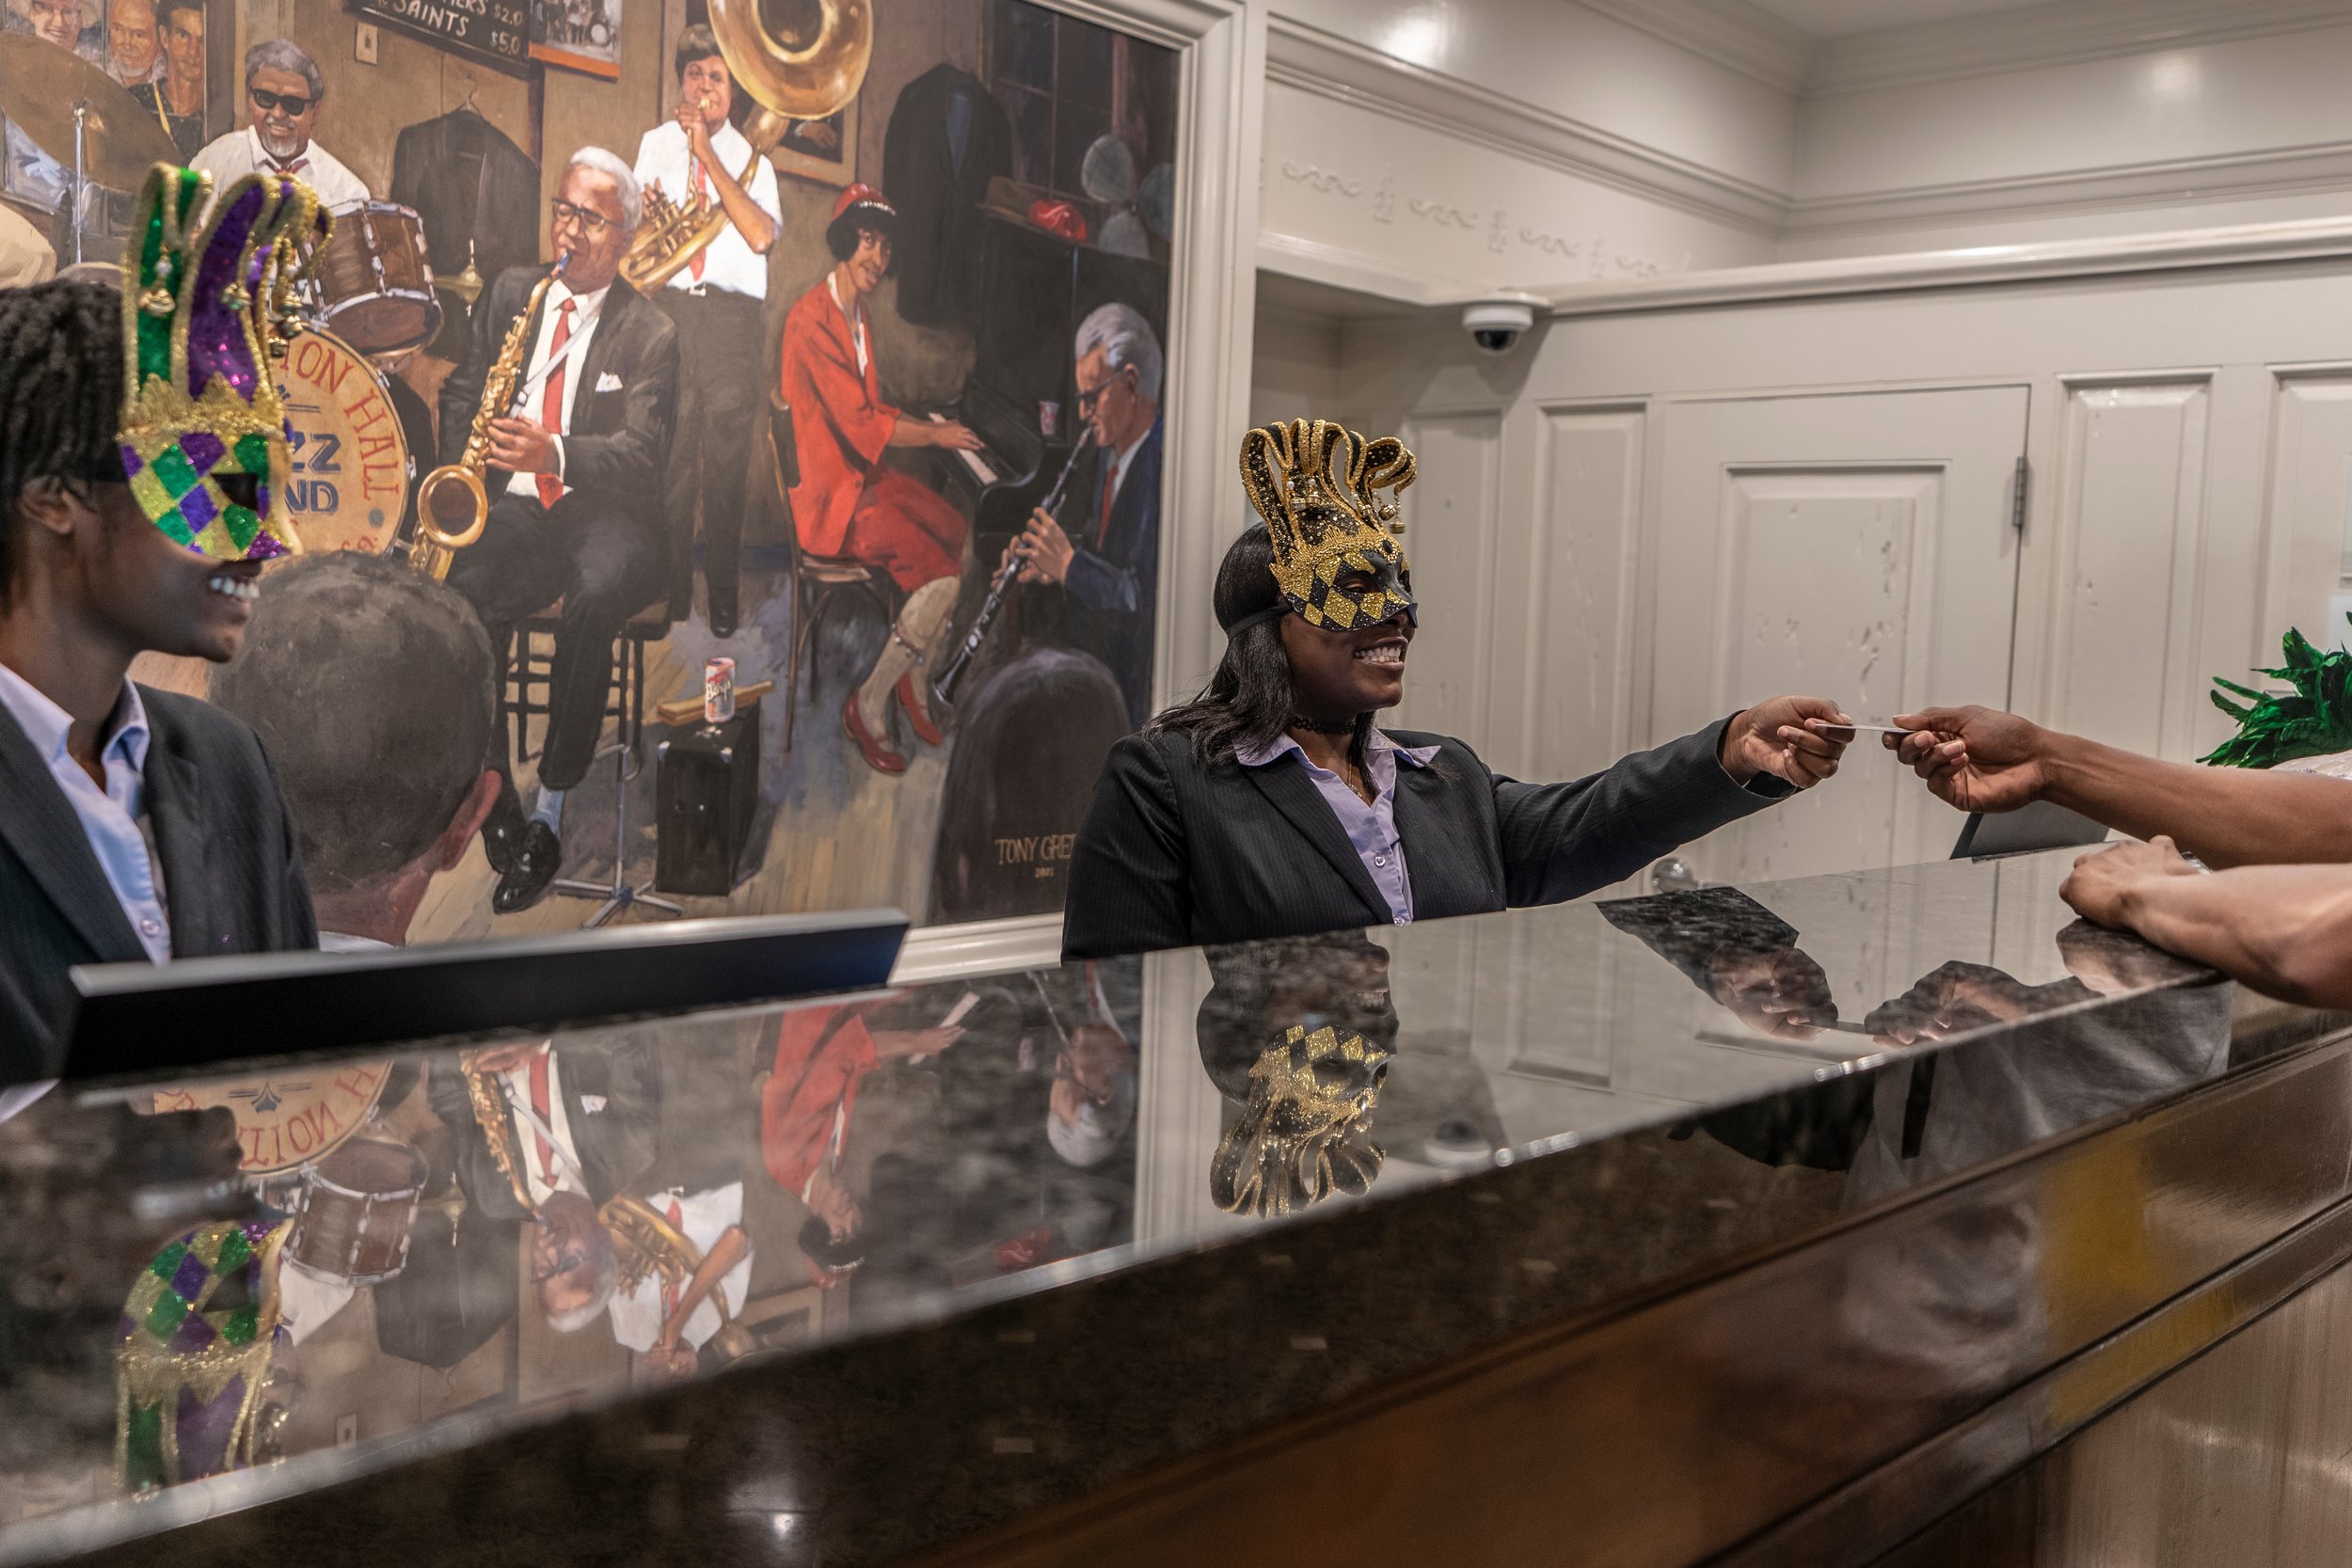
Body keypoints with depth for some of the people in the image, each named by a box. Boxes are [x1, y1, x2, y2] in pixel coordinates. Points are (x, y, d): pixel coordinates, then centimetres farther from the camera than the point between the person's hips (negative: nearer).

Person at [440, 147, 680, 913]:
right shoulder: (511, 291, 13)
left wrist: (555, 455, -30)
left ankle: (551, 808, -23)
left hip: (607, 515, -3)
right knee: (465, 597, -30)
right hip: (513, 507, 3)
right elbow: (461, 393, 19)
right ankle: (499, 816, -22)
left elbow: (639, 453, -11)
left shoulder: (651, 333, 0)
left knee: (592, 600, -36)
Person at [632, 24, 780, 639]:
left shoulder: (751, 157, 13)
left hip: (732, 316, -1)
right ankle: (670, 593, 6)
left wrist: (709, 155, -7)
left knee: (726, 460, -3)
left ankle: (723, 595, 6)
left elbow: (761, 235, -6)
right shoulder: (656, 144, 18)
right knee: (668, 458, -3)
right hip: (668, 307, 1)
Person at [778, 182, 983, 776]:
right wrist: (935, 435, -10)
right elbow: (859, 421, -20)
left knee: (964, 541, -8)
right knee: (944, 574, -22)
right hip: (831, 493, -9)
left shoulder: (858, 313, 14)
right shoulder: (812, 319, -18)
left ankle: (914, 679, 7)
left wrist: (932, 424, 7)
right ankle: (867, 706, -7)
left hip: (867, 475, 9)